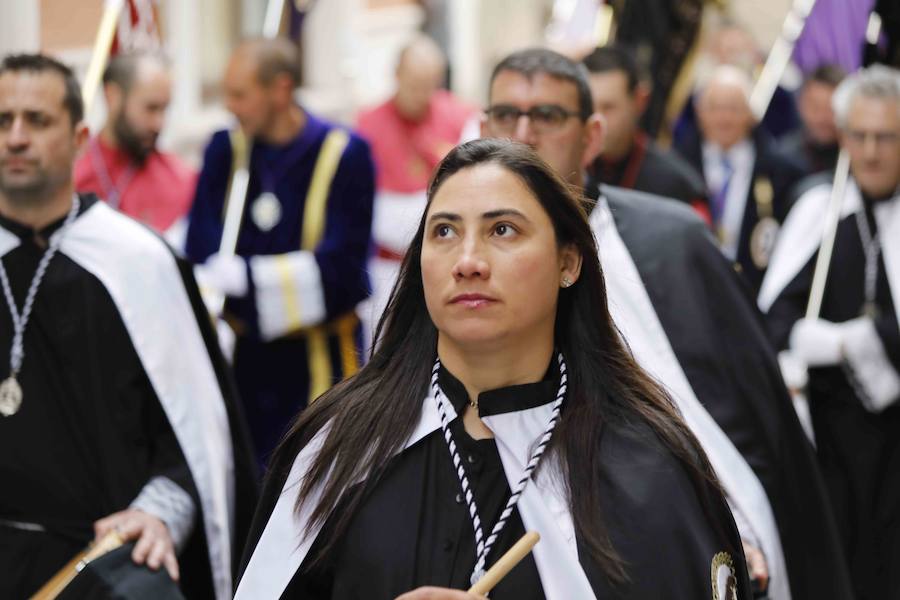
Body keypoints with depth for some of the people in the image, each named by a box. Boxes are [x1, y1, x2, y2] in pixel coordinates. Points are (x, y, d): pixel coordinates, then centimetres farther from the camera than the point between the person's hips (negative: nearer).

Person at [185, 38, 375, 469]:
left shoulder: (344, 154, -8)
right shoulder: (225, 150, 3)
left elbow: (339, 264, -14)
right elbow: (201, 250, 0)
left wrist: (247, 277, -22)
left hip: (320, 358, -3)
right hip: (244, 354, 3)